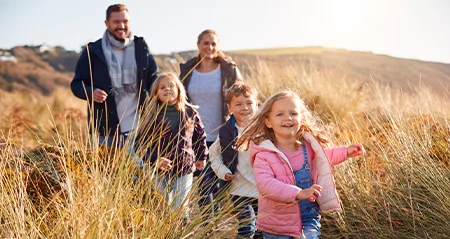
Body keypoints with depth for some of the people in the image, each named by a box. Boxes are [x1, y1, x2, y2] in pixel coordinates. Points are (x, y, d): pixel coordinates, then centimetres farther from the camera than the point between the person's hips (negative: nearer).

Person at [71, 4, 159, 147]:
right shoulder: (93, 51, 1)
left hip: (137, 129, 2)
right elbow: (76, 84, 4)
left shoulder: (141, 47, 6)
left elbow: (154, 79, 11)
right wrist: (91, 92, -18)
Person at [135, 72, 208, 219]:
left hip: (185, 170, 1)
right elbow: (140, 143, -7)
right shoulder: (152, 116, -6)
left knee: (180, 208, 7)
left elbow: (200, 135, 14)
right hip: (159, 172, 0)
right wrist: (155, 160, -19)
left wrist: (201, 157, 18)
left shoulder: (190, 113, 0)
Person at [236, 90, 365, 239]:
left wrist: (346, 152, 15)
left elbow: (323, 159, 23)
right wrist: (298, 193, -39)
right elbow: (265, 185, -32)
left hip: (309, 217, 4)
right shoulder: (264, 154, -20)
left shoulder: (307, 146, -1)